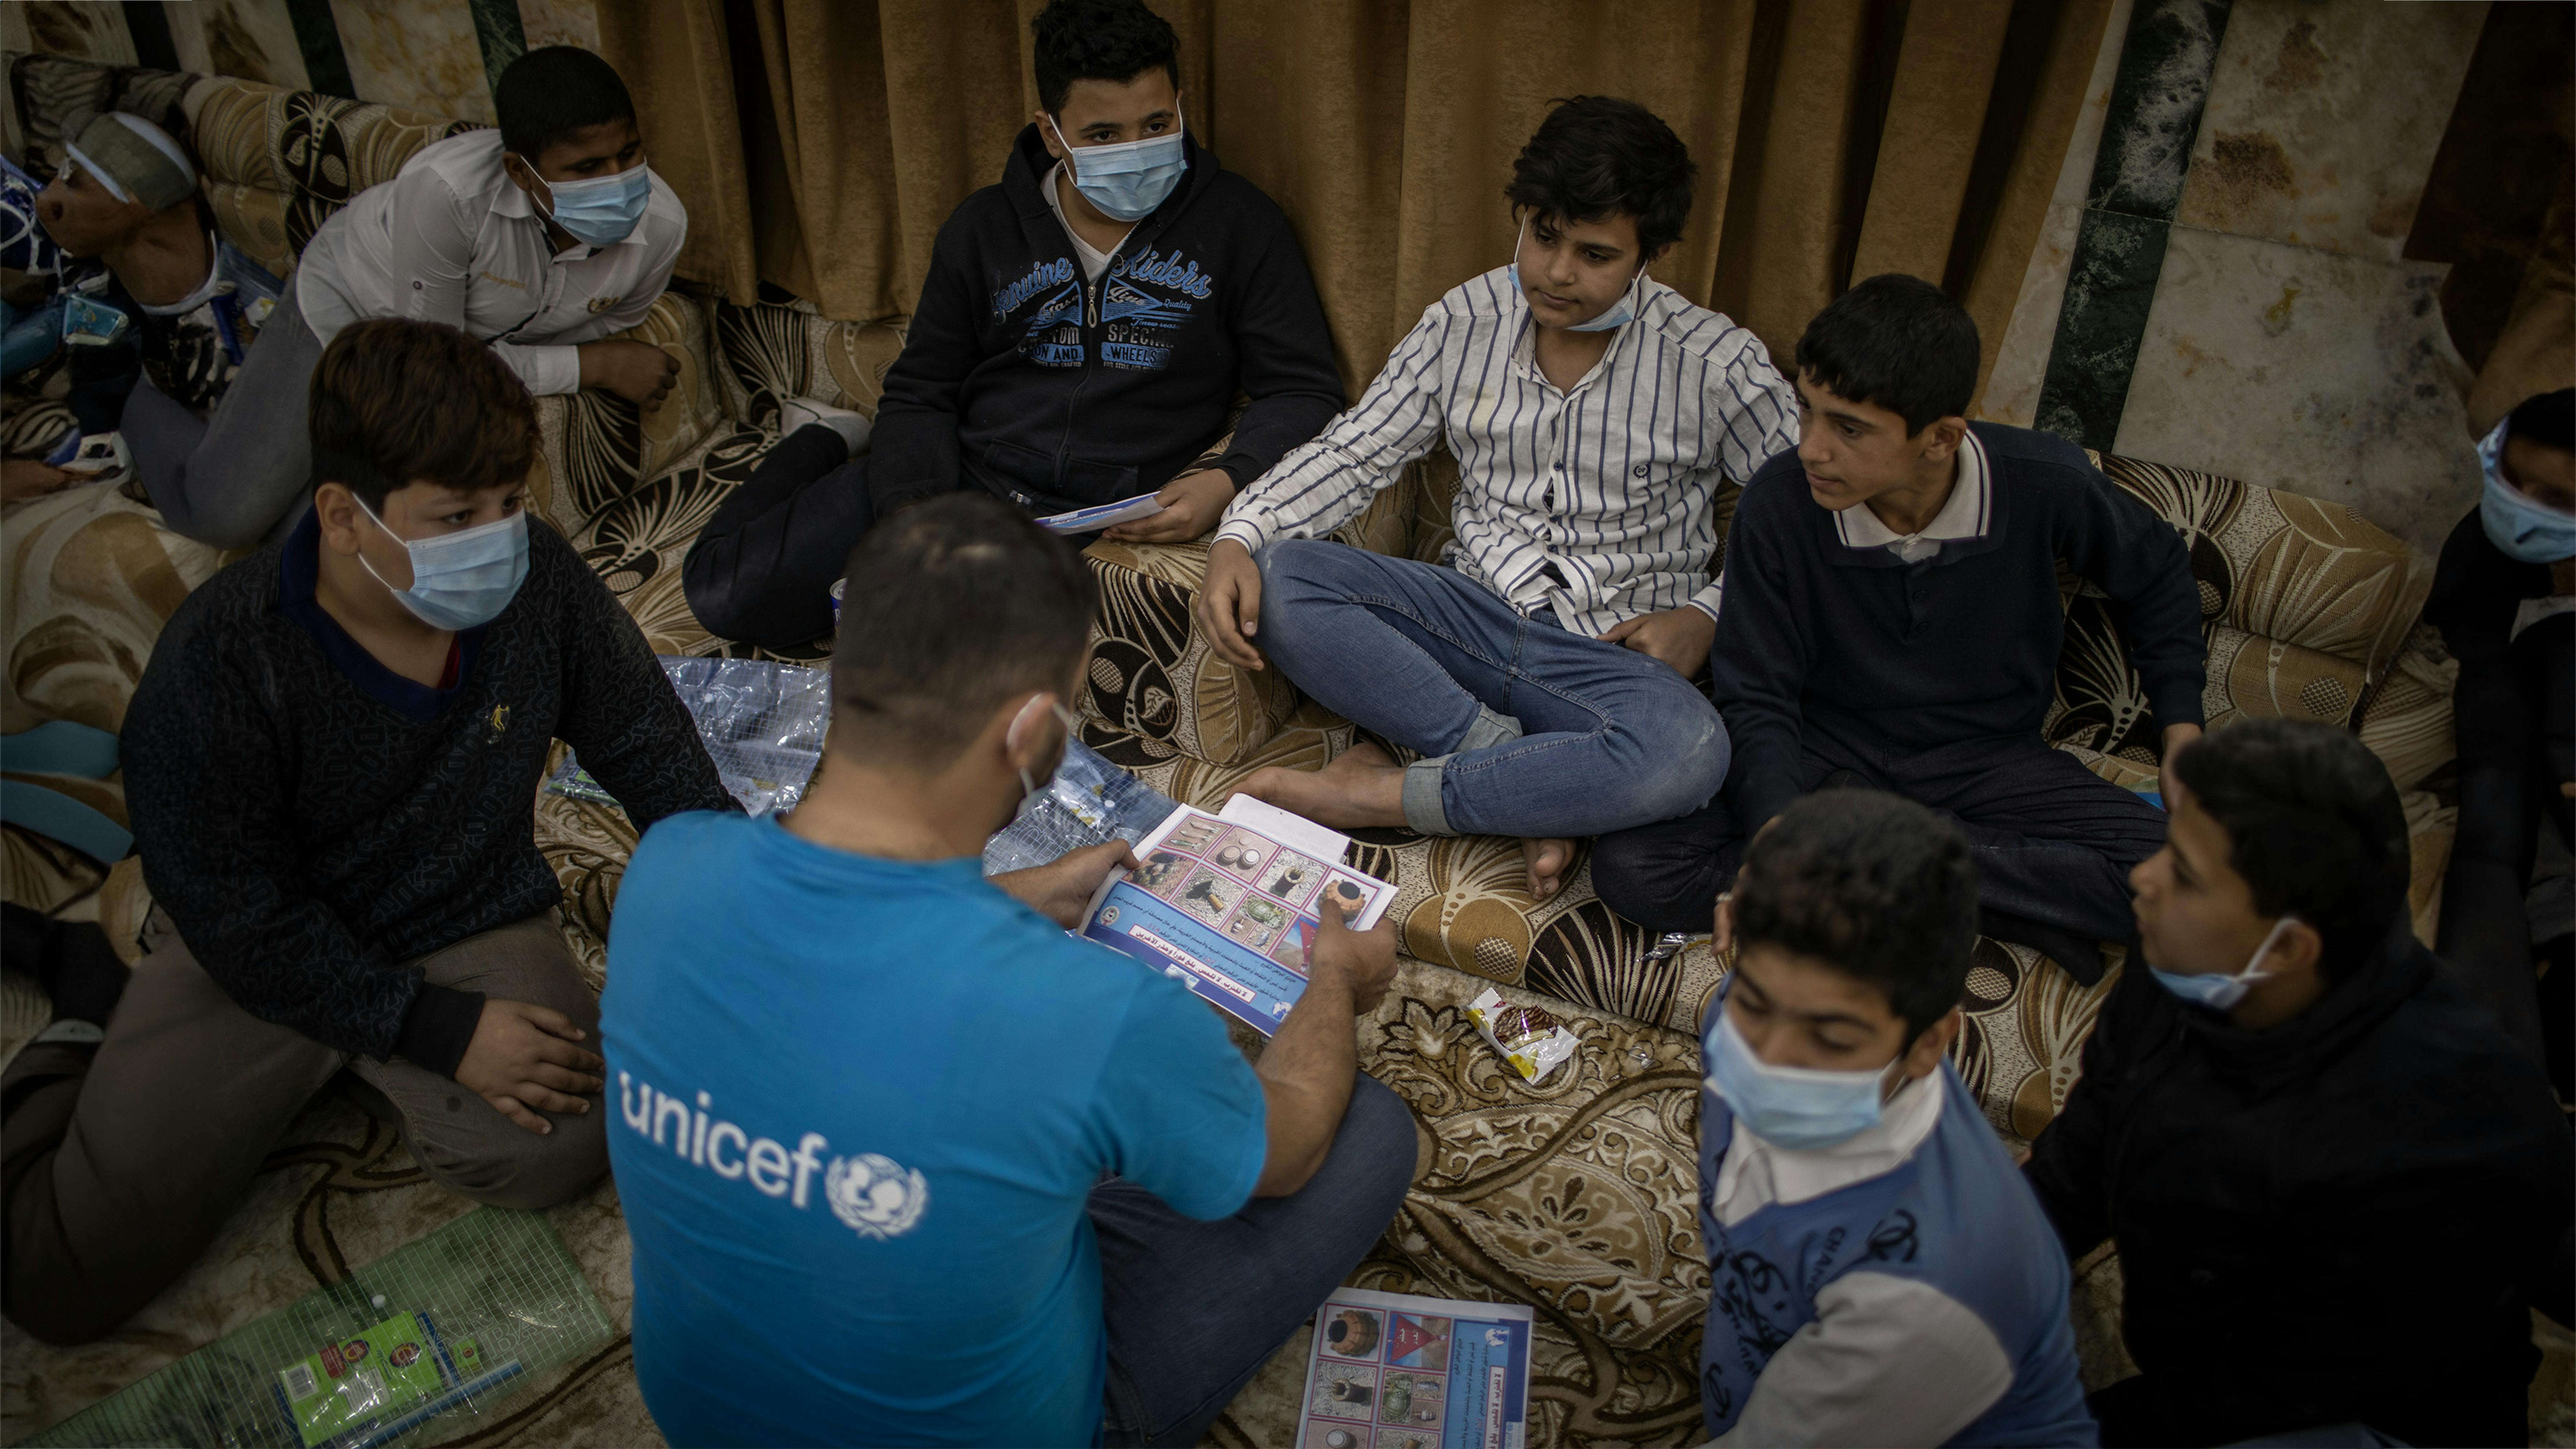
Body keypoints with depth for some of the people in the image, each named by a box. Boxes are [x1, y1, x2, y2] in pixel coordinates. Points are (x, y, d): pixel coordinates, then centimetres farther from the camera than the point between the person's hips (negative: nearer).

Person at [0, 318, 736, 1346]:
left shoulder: (541, 585, -14)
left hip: (471, 926, 3)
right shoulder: (216, 665, -23)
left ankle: (342, 1068, 6)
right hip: (254, 954, -2)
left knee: (557, 1148, -24)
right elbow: (240, 917, -18)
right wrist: (439, 1030, -21)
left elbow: (661, 763, -2)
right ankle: (84, 1061, 23)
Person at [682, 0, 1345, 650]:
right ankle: (825, 450, 26)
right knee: (727, 589, -7)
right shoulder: (985, 228, 7)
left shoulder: (1240, 224, 1)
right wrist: (914, 509, -10)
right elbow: (920, 395, 10)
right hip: (962, 479, 3)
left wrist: (1225, 479, -21)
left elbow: (1306, 391, 0)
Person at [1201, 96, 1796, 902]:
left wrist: (1708, 616, -13)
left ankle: (1379, 794, -23)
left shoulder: (1718, 364, -5)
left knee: (1689, 753, -38)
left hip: (1616, 651, -2)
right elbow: (1353, 454, 3)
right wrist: (1237, 539, -13)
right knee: (1280, 576, -23)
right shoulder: (1464, 322, 3)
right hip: (1477, 615, 3)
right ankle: (1532, 791, -22)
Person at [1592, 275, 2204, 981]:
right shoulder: (1778, 505, -21)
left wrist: (2184, 739, 2)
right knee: (1631, 869, -25)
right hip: (1826, 748, 0)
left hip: (1983, 758, 1)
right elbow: (1756, 701, -13)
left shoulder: (2045, 484, -17)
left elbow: (2158, 578, 7)